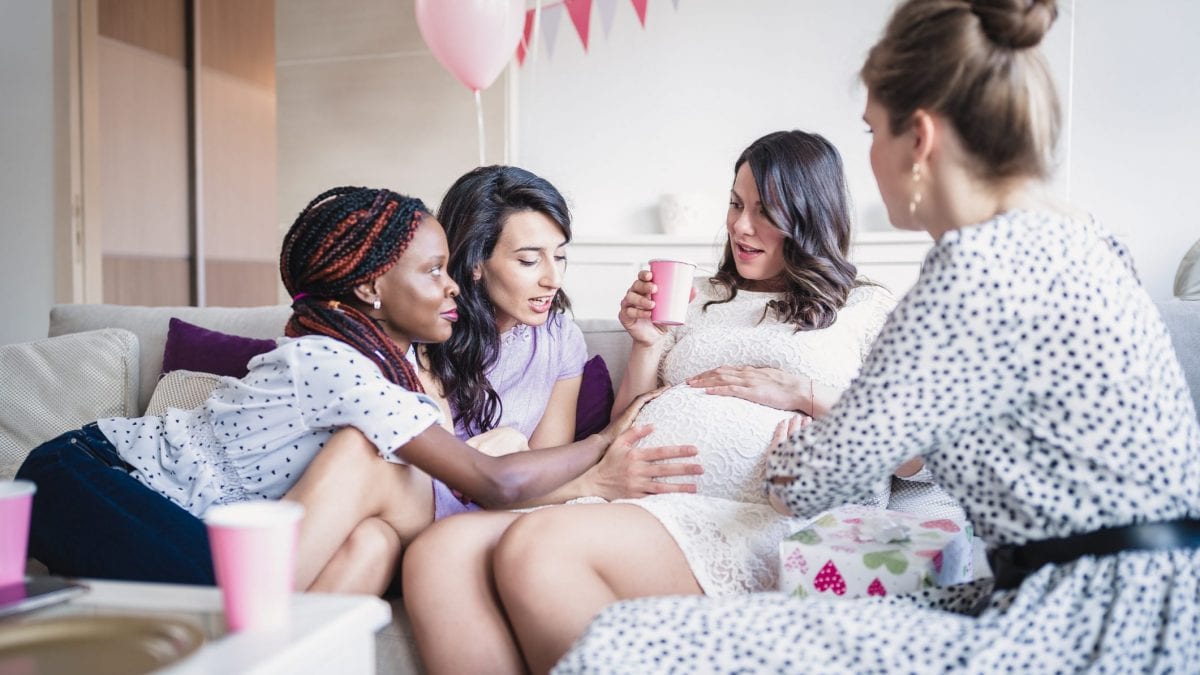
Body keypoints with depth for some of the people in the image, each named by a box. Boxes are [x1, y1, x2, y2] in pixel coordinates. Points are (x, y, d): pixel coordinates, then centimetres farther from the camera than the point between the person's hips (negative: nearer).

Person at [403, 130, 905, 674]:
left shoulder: (864, 308, 18)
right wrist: (647, 344, 13)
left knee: (536, 544, -33)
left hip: (757, 522, -5)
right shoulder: (701, 301, 29)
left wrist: (805, 392, -4)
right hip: (638, 504, 5)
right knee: (438, 554, -24)